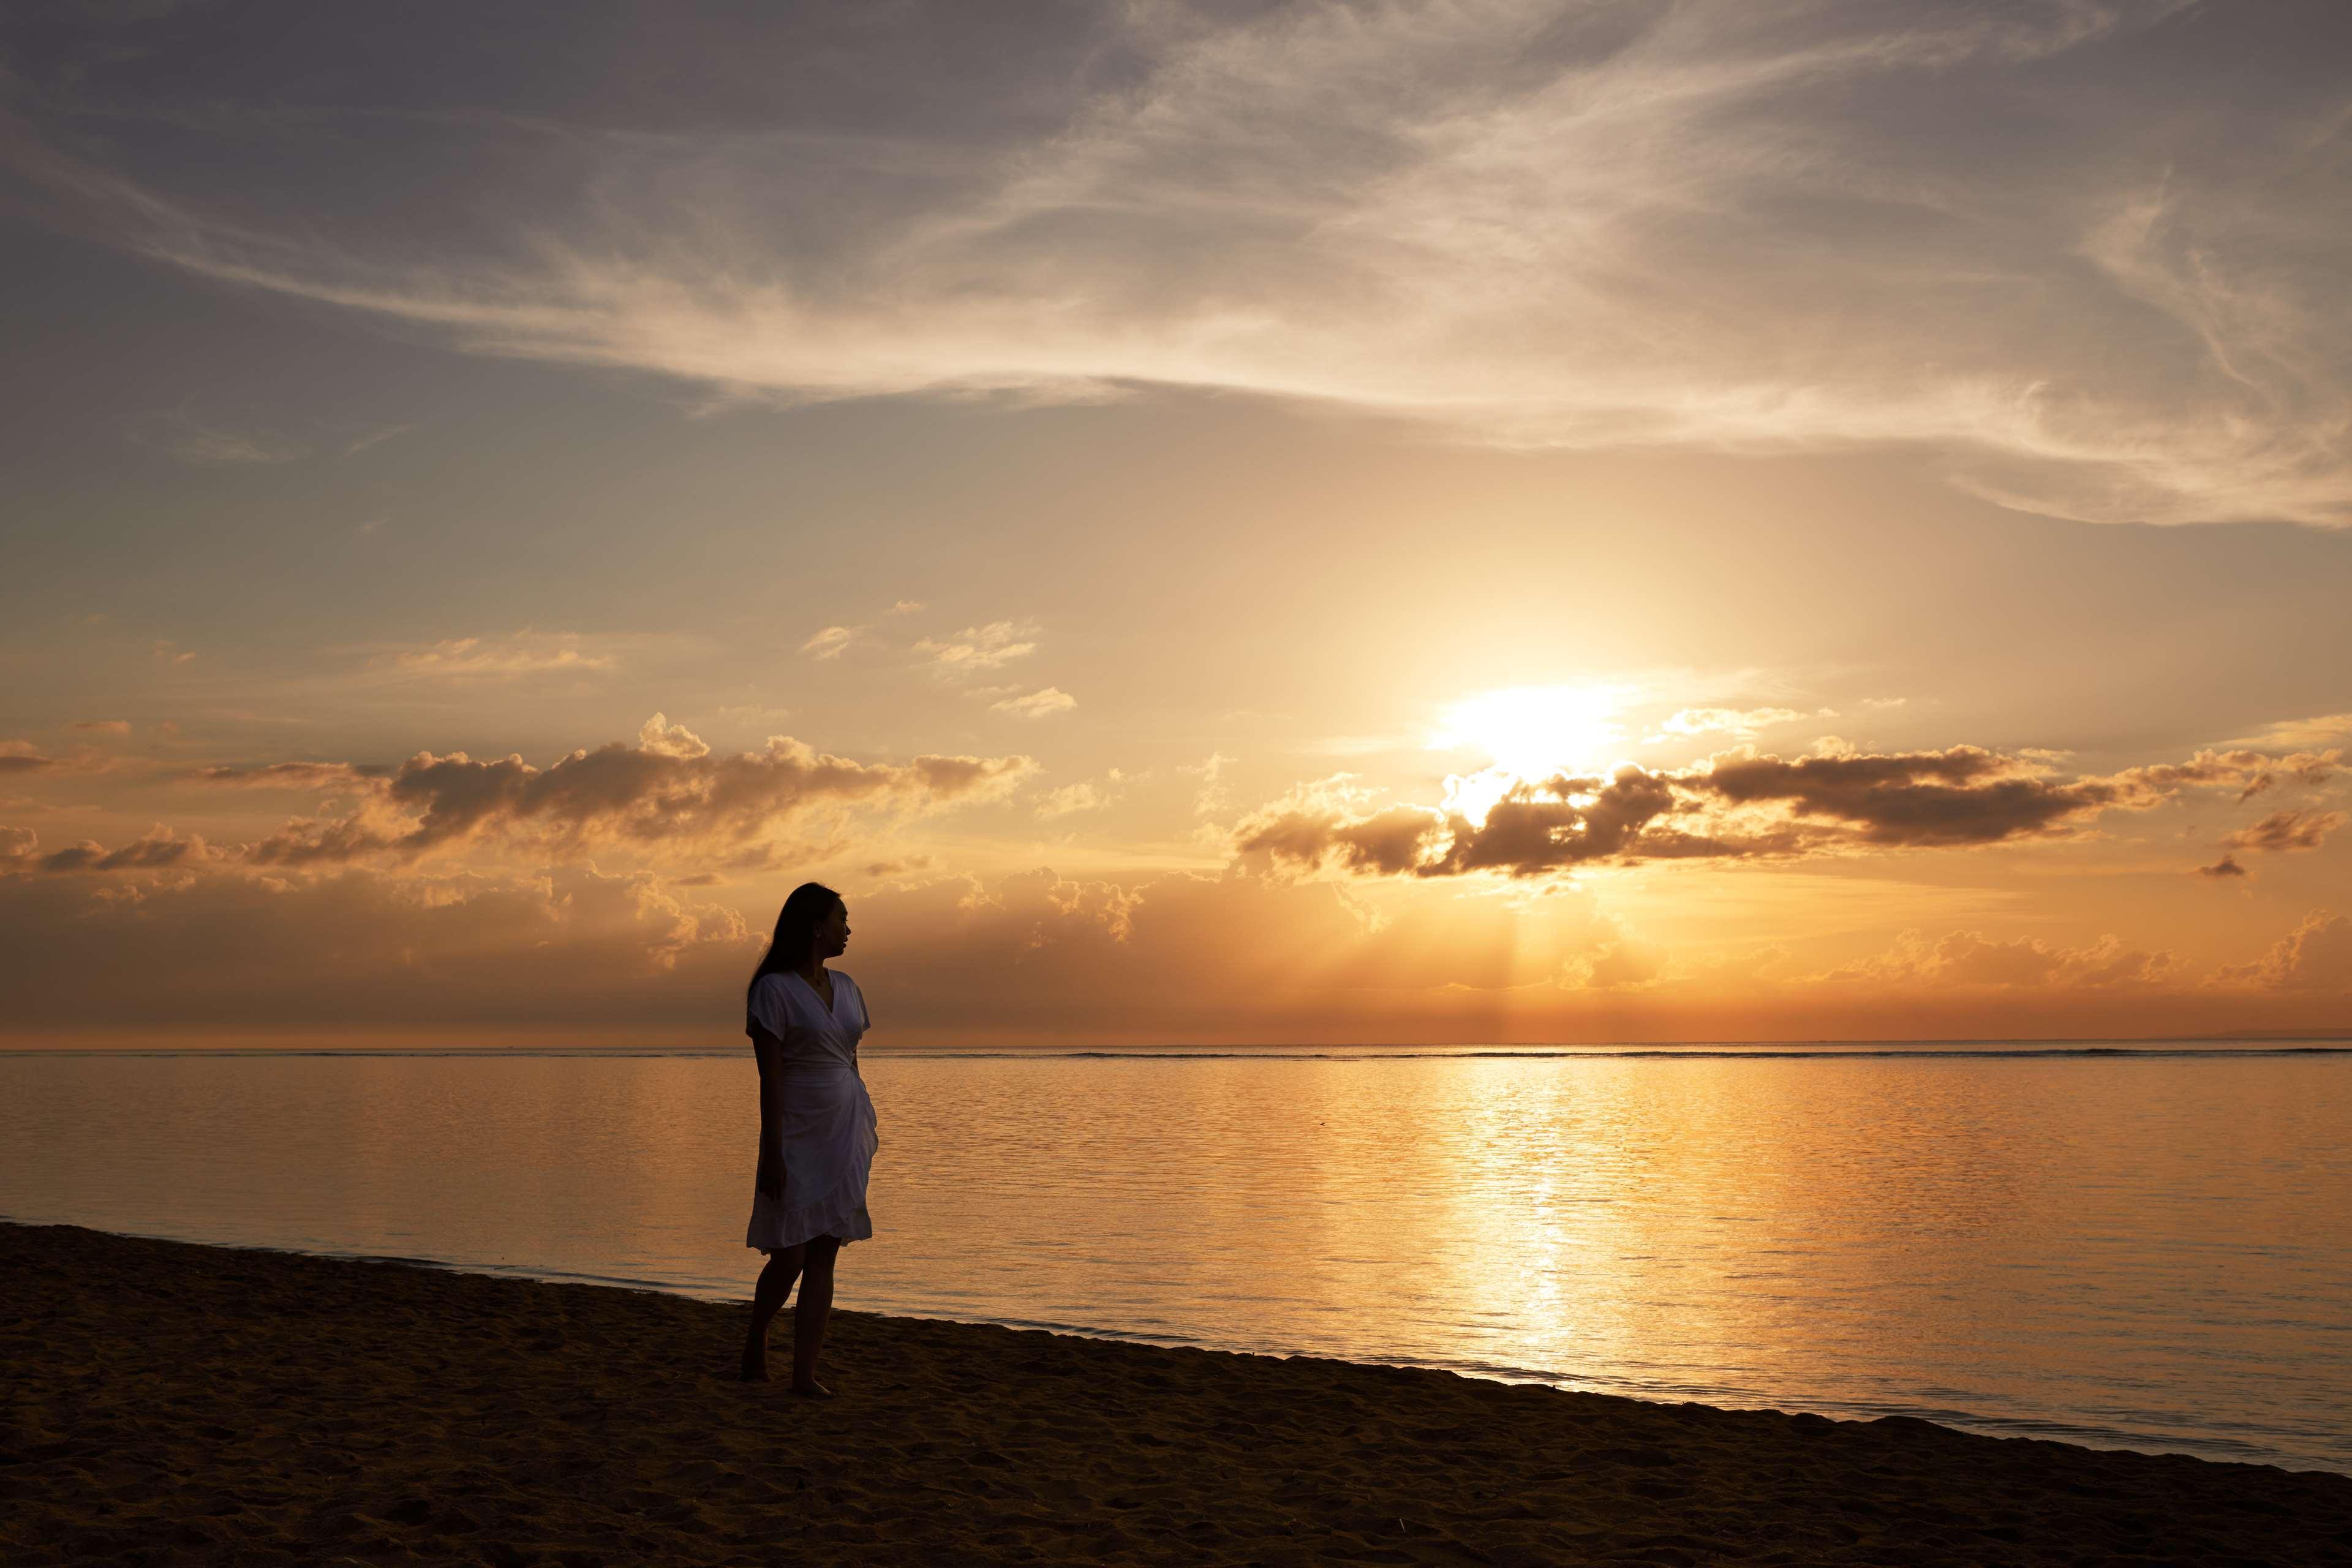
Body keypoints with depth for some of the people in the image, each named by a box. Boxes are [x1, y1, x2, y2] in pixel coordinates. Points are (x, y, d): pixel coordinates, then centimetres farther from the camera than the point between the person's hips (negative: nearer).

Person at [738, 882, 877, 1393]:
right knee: (790, 1257, -5)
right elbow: (770, 1078, -12)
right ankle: (755, 1344, 22)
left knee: (824, 1256, 3)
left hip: (845, 1133, 6)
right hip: (799, 1135, -6)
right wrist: (772, 1153, -15)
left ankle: (805, 1374, 6)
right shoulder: (774, 990, -9)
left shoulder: (846, 988, 11)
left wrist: (866, 1130, 15)